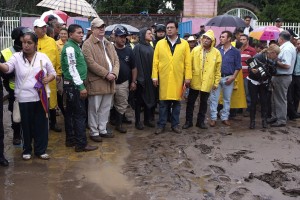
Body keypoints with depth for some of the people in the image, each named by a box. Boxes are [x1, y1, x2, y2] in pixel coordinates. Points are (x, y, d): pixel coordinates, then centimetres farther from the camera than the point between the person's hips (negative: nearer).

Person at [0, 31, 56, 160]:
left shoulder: (43, 56, 4)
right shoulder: (17, 57, -1)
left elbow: (53, 72, 10)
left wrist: (48, 79, -12)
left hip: (41, 96, 1)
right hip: (24, 98, -1)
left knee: (41, 124, 8)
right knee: (26, 125, 8)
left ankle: (40, 150, 22)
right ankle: (27, 150, 26)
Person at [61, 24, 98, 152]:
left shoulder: (75, 46, 15)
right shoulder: (70, 48, -14)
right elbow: (72, 69, -20)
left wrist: (80, 85, 15)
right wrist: (81, 86, -21)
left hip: (73, 85, 10)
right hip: (74, 85, -10)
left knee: (71, 112, 13)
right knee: (80, 114, -7)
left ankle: (70, 139, 22)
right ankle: (81, 144, -2)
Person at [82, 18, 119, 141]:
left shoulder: (109, 44, 17)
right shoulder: (88, 44, -7)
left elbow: (116, 60, 12)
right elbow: (91, 63, -16)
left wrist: (114, 73, -6)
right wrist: (106, 74, -17)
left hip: (109, 82, 7)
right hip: (96, 82, -7)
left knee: (105, 108, 13)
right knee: (94, 109, 3)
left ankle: (102, 130, 26)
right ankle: (94, 132, 15)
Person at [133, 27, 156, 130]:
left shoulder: (151, 47, 12)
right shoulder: (138, 47, -8)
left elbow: (153, 62, 12)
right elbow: (136, 63, -13)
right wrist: (139, 77, -19)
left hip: (150, 77, 6)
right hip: (141, 78, -6)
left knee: (150, 98, 10)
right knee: (139, 99, 2)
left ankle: (147, 119, 21)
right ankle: (138, 121, 11)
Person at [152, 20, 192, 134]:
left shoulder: (184, 44, 4)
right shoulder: (160, 43, 4)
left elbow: (187, 62, 2)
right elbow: (155, 61, 3)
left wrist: (188, 77, -2)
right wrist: (155, 76, -2)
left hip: (178, 78, 0)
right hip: (163, 78, 0)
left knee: (176, 102, 8)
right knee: (163, 102, 4)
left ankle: (175, 124, 20)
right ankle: (161, 124, 15)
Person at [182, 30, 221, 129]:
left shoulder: (216, 53, -2)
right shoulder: (195, 50, -1)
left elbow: (218, 69, 2)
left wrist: (216, 82, 1)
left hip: (207, 82, 0)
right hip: (195, 81, 0)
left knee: (204, 102, 11)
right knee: (190, 101, 7)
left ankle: (200, 121, 24)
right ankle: (188, 121, 19)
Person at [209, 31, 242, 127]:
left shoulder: (235, 52, 0)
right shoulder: (217, 50, 4)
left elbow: (238, 66, 1)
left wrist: (233, 77, -8)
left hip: (228, 78, -1)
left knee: (227, 99, 8)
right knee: (214, 98, -1)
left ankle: (225, 118, 19)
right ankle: (213, 118, 6)